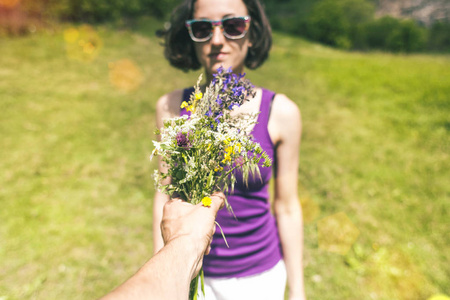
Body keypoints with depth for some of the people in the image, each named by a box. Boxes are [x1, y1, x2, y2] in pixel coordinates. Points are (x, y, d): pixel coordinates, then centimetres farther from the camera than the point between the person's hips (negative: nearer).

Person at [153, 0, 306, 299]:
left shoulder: (282, 113, -16)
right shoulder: (172, 107, -12)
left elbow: (287, 208, -8)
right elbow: (166, 196, -4)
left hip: (259, 274, 0)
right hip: (192, 270, 1)